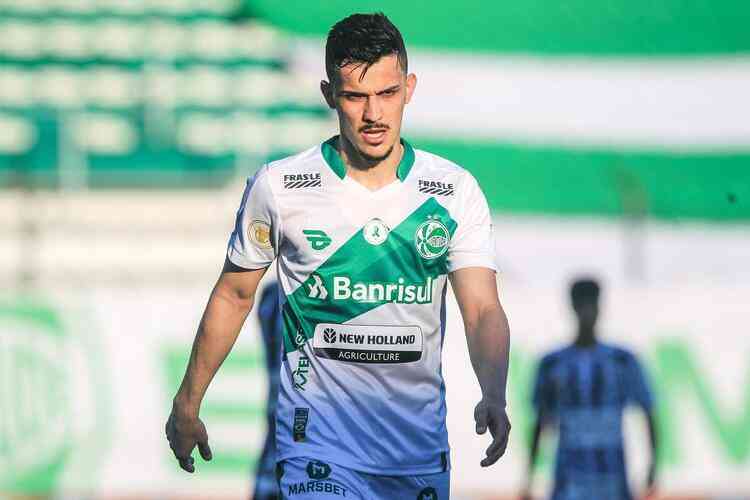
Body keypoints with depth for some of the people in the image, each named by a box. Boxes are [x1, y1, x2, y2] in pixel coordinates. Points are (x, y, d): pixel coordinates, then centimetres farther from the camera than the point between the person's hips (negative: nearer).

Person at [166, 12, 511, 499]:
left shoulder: (455, 191, -1)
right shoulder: (277, 186, -4)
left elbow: (483, 310, -9)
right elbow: (234, 295, 9)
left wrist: (494, 396, -28)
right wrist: (187, 405, 11)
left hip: (421, 449, 3)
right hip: (318, 440, -3)